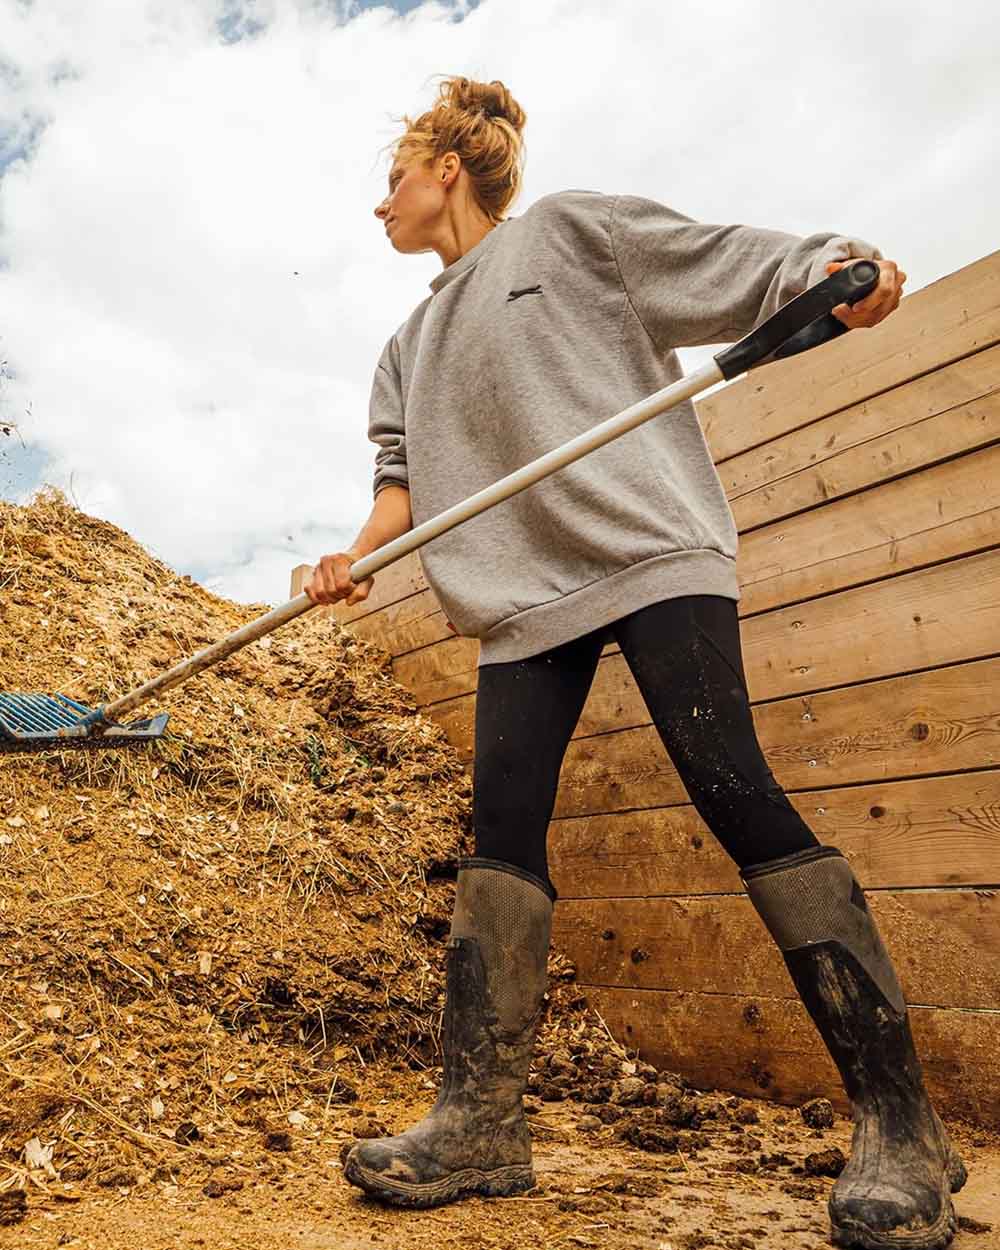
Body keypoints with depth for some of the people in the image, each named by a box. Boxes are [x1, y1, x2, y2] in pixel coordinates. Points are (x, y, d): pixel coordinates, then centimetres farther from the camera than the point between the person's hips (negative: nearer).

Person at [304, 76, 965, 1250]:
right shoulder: (411, 346, 26)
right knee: (500, 829, -4)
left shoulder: (573, 228, 10)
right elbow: (407, 475, 18)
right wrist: (361, 550, -1)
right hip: (520, 593, 6)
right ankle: (479, 1124, 3)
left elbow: (740, 265, 6)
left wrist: (841, 269, -13)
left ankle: (898, 1121, -4)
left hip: (652, 552, -6)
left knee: (733, 792, -15)